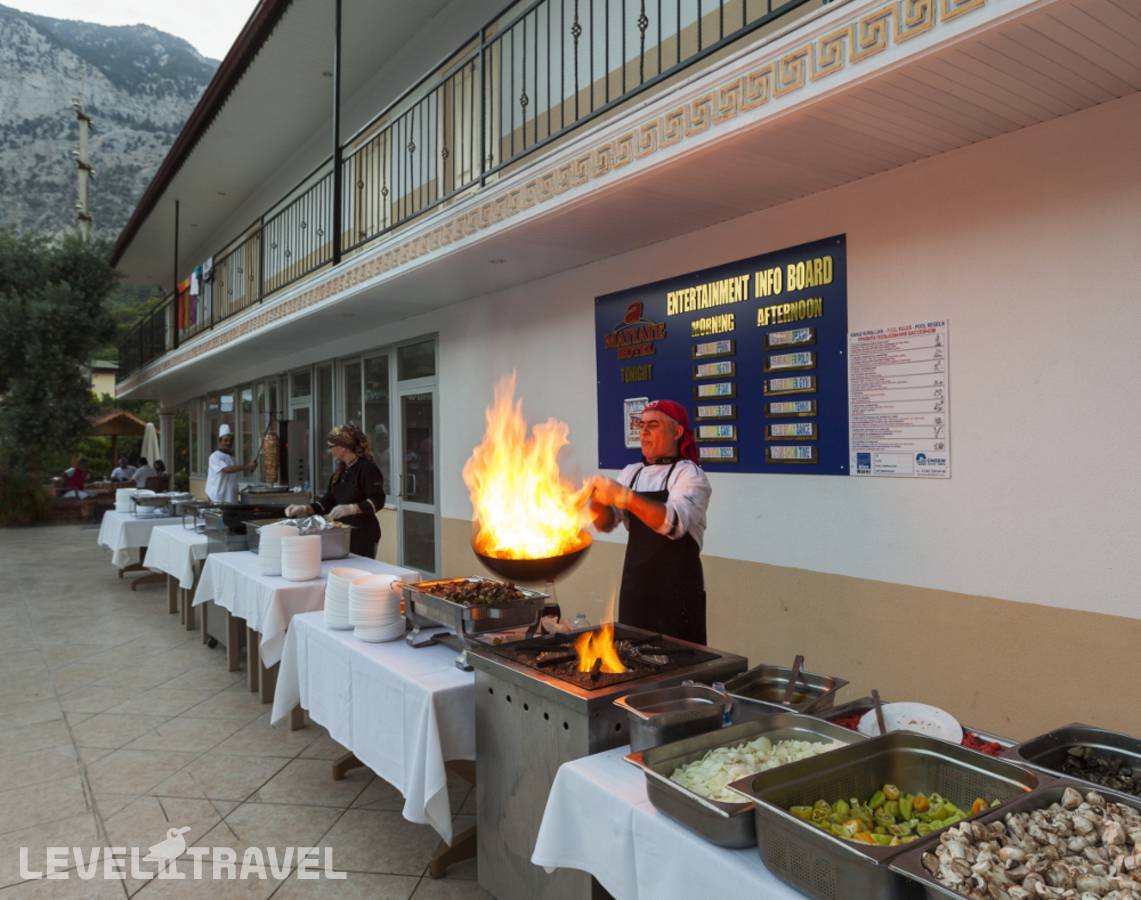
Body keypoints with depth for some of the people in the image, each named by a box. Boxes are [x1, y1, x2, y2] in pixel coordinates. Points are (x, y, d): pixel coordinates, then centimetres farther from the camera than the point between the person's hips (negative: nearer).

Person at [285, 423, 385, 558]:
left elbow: (378, 501, -19)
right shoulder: (340, 471, 13)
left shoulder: (366, 468, -12)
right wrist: (304, 509, 4)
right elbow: (329, 501, 15)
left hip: (363, 534, -8)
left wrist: (350, 509, -29)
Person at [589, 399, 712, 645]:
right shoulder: (631, 473, 10)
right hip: (635, 585, 6)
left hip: (676, 590, -5)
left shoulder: (689, 474, -8)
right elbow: (606, 523, 2)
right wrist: (598, 501, -19)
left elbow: (674, 522, -26)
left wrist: (624, 496, -33)